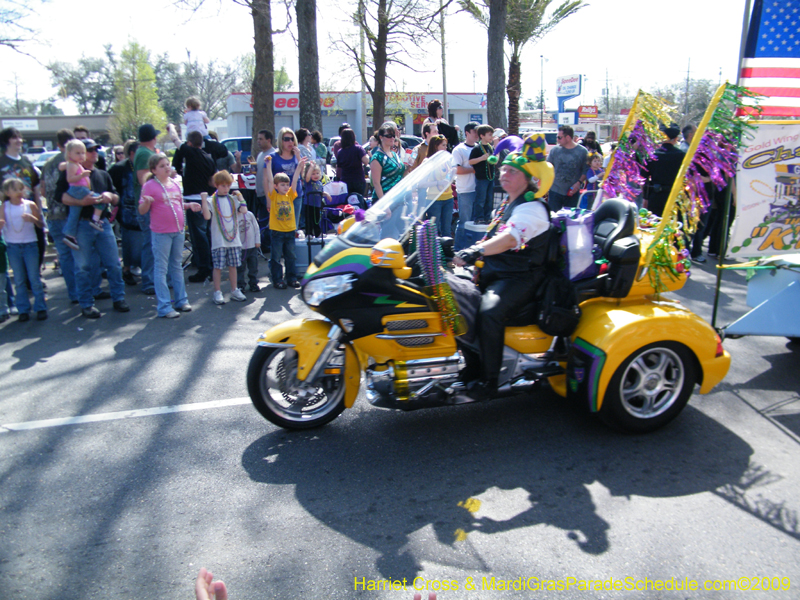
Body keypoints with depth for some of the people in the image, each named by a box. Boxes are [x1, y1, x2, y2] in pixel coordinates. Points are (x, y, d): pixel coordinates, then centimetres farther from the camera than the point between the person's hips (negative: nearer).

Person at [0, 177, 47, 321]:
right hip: (13, 246, 1)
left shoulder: (30, 205, 0)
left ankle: (40, 308, 7)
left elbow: (41, 225, 1)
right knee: (19, 280, 6)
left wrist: (33, 219, -19)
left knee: (34, 278, 0)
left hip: (30, 244, -1)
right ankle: (23, 310, 12)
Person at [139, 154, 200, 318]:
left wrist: (189, 205, 3)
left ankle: (181, 300, 26)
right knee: (161, 269, -1)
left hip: (178, 231, 6)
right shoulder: (149, 186, -8)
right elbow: (142, 210, -9)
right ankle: (164, 307, 3)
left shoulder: (175, 184, 11)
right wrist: (146, 202, -30)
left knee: (177, 266, 16)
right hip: (161, 233, -6)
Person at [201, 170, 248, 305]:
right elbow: (207, 216, -15)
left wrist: (240, 197, 0)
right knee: (218, 267, 0)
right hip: (218, 241, -3)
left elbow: (244, 210, -6)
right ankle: (217, 293, 10)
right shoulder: (211, 201, -2)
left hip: (234, 239, 3)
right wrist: (204, 200, -18)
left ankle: (234, 291, 21)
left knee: (233, 265, 10)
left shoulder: (233, 199, 9)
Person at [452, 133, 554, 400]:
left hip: (520, 278, -10)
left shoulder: (532, 208, -13)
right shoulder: (507, 204, 18)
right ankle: (472, 362, 7)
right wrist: (467, 251, 16)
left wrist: (475, 252, -46)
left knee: (489, 312, -34)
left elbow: (510, 239, -33)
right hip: (493, 273, 10)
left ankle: (489, 379, -21)